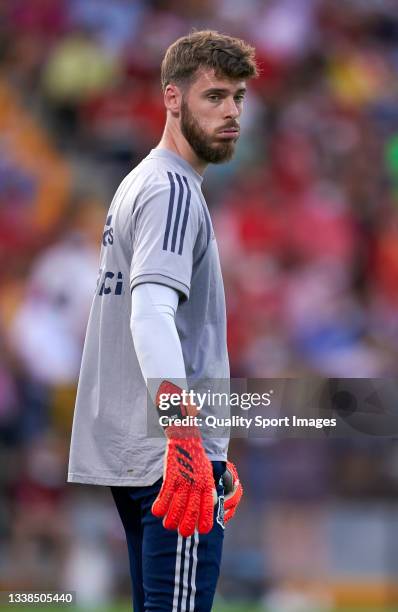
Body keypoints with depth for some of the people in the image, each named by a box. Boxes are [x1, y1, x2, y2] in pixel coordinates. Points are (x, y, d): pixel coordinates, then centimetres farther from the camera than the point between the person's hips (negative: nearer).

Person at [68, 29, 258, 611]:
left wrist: (213, 452, 32)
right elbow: (151, 313, -26)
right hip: (175, 456, -10)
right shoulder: (174, 190, -11)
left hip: (132, 453, 10)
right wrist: (185, 435, -39)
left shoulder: (141, 183, 21)